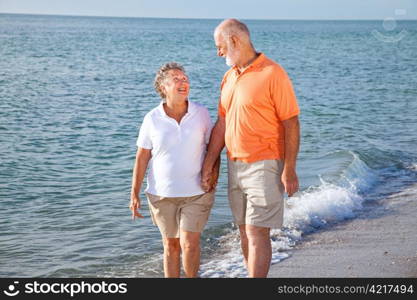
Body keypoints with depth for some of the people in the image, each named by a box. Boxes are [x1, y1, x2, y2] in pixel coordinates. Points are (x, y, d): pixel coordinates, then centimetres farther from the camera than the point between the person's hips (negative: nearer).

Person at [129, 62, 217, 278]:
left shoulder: (201, 113, -3)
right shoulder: (152, 119, -5)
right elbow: (142, 157, -1)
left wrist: (213, 171, -6)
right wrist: (134, 195, -2)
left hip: (196, 192, 0)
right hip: (162, 193, 1)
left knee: (189, 244, -8)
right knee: (170, 245, 11)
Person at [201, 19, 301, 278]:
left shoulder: (273, 74, -11)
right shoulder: (230, 77, 12)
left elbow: (291, 123, -13)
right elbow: (222, 124, 15)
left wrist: (289, 169, -17)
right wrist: (208, 164, 13)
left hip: (264, 166, -7)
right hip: (236, 166, 8)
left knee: (257, 233, -8)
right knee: (245, 232, 12)